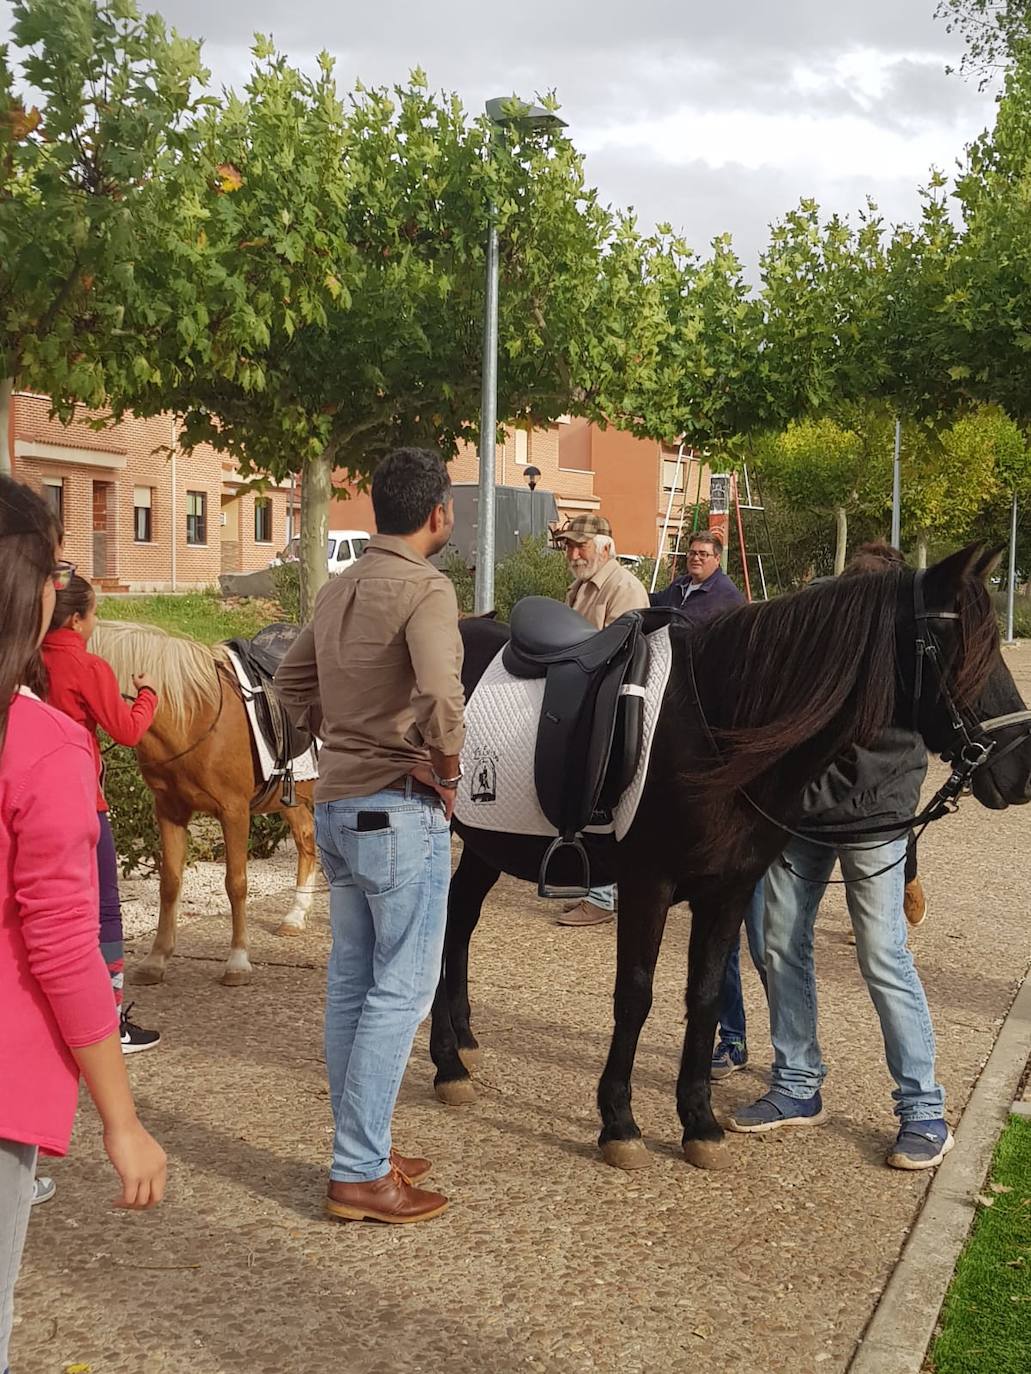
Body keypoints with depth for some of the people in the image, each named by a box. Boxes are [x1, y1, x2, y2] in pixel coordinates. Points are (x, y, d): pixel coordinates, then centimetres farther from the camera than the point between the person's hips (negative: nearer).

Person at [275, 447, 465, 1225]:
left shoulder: (340, 589, 11)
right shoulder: (425, 588, -16)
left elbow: (292, 682, 22)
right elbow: (441, 695, -31)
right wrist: (448, 766, -15)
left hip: (338, 804, 9)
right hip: (399, 810, -9)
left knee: (352, 984, 15)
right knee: (403, 989, -1)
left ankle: (362, 1150, 26)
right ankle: (360, 1175, 3)